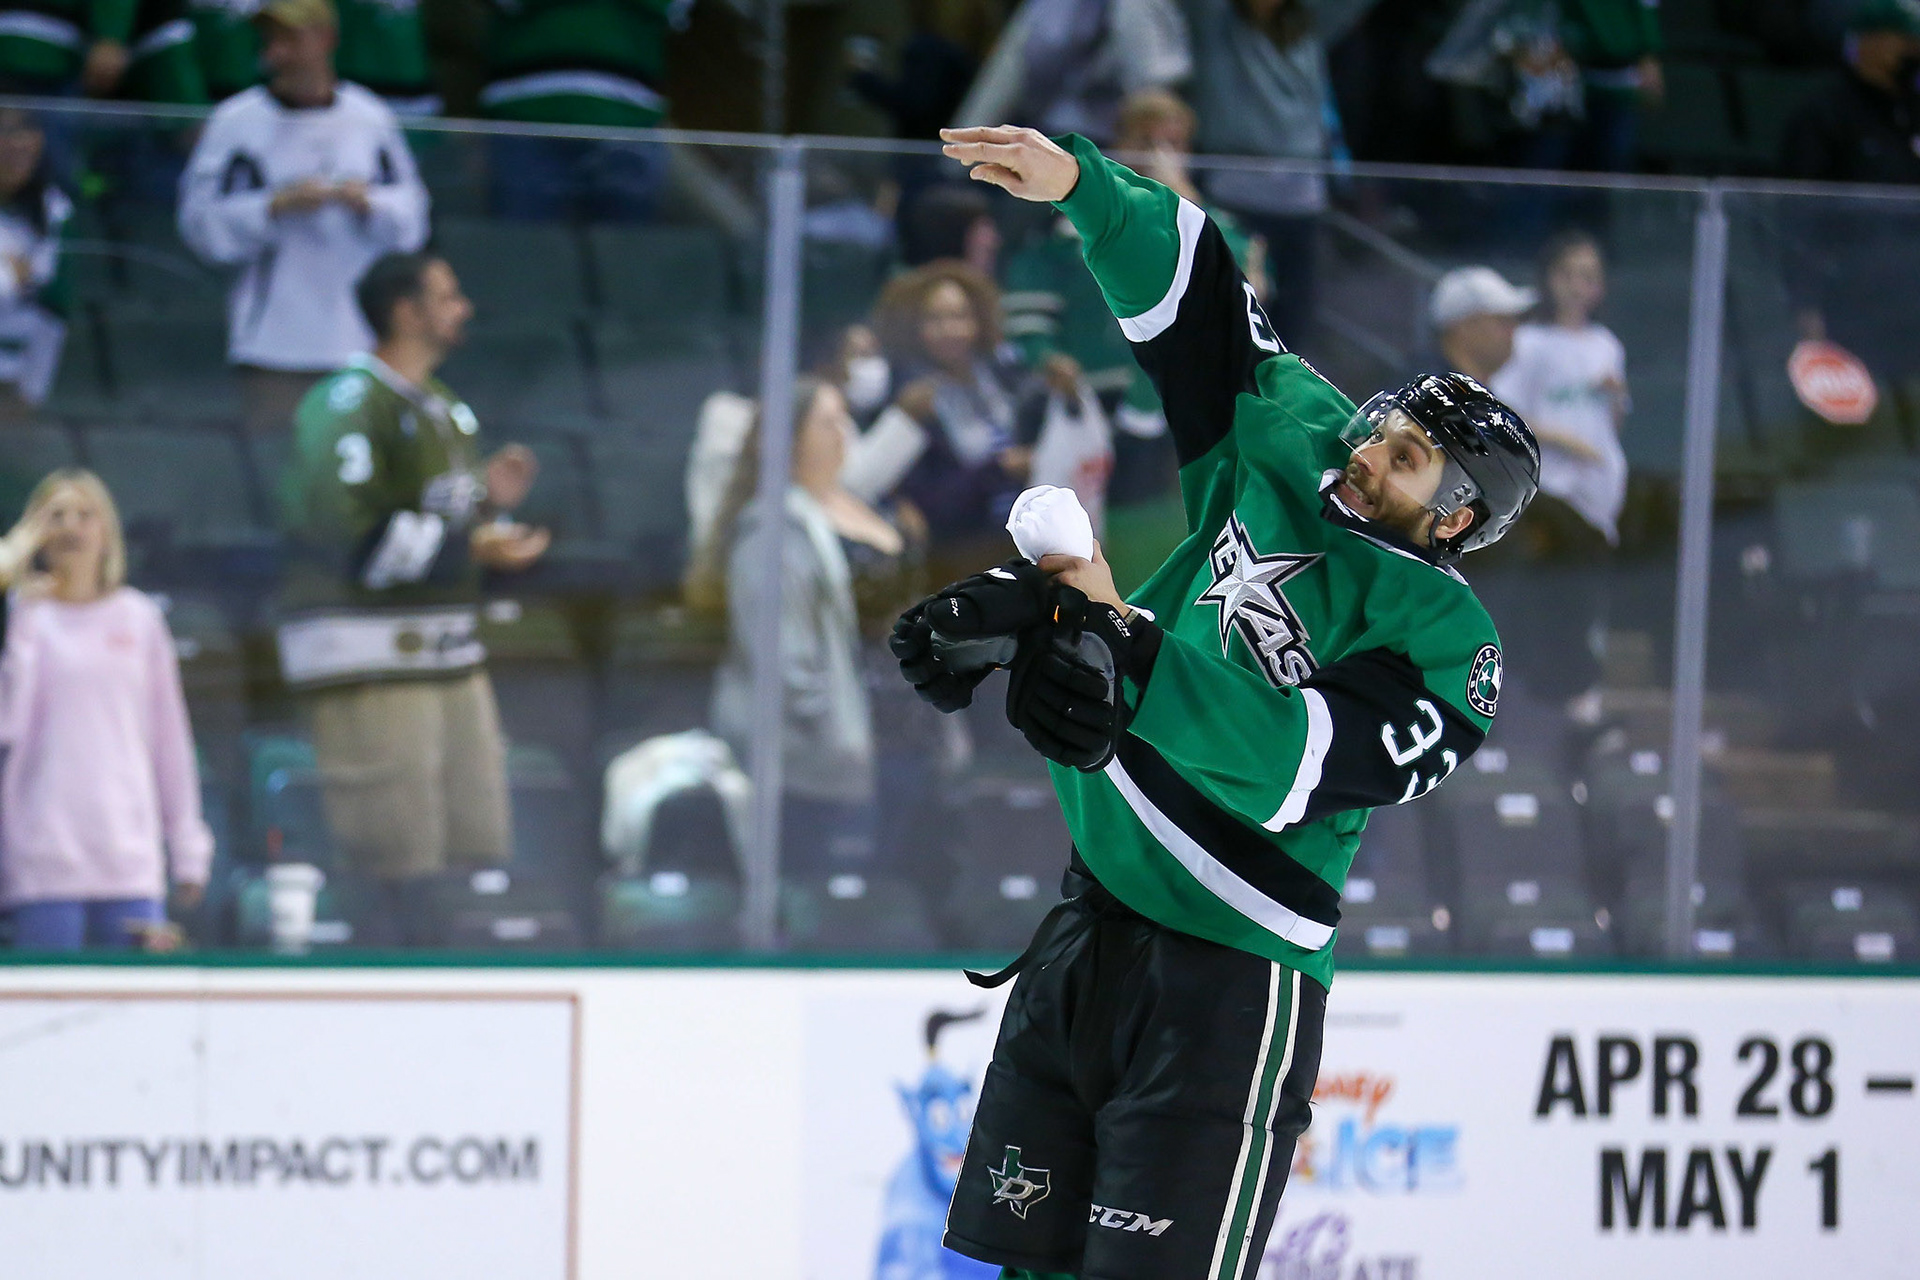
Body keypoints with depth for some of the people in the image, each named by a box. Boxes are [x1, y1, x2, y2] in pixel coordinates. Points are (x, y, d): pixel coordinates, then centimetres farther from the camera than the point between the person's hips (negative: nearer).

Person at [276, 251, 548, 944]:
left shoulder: (445, 408, 18)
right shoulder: (349, 405, -13)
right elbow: (350, 538, -21)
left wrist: (489, 501, 6)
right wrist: (468, 548, -18)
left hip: (450, 654, 10)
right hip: (365, 660, -10)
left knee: (479, 850, 7)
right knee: (399, 872, -9)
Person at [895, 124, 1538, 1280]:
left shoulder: (1447, 645, -12)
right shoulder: (1289, 437, 6)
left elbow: (1296, 763, -25)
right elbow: (1187, 286, 8)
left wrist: (1121, 638, -28)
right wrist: (1078, 183, -9)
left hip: (1227, 976, -7)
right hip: (1090, 921, 7)